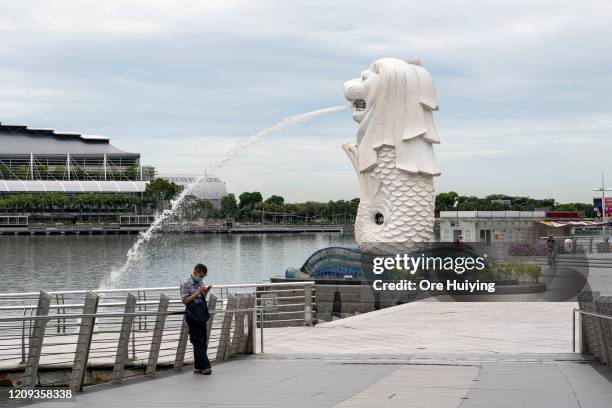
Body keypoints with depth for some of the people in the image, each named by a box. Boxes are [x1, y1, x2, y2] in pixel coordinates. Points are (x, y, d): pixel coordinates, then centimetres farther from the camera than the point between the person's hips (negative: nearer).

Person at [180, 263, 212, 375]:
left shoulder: (200, 284, 14)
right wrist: (197, 292, -17)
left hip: (202, 315, 8)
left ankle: (198, 367, 15)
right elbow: (185, 300, -13)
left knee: (203, 342, 8)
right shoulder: (186, 284, -7)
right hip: (193, 316, -8)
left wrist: (205, 293, 1)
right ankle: (204, 366, -9)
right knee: (198, 342, -7)